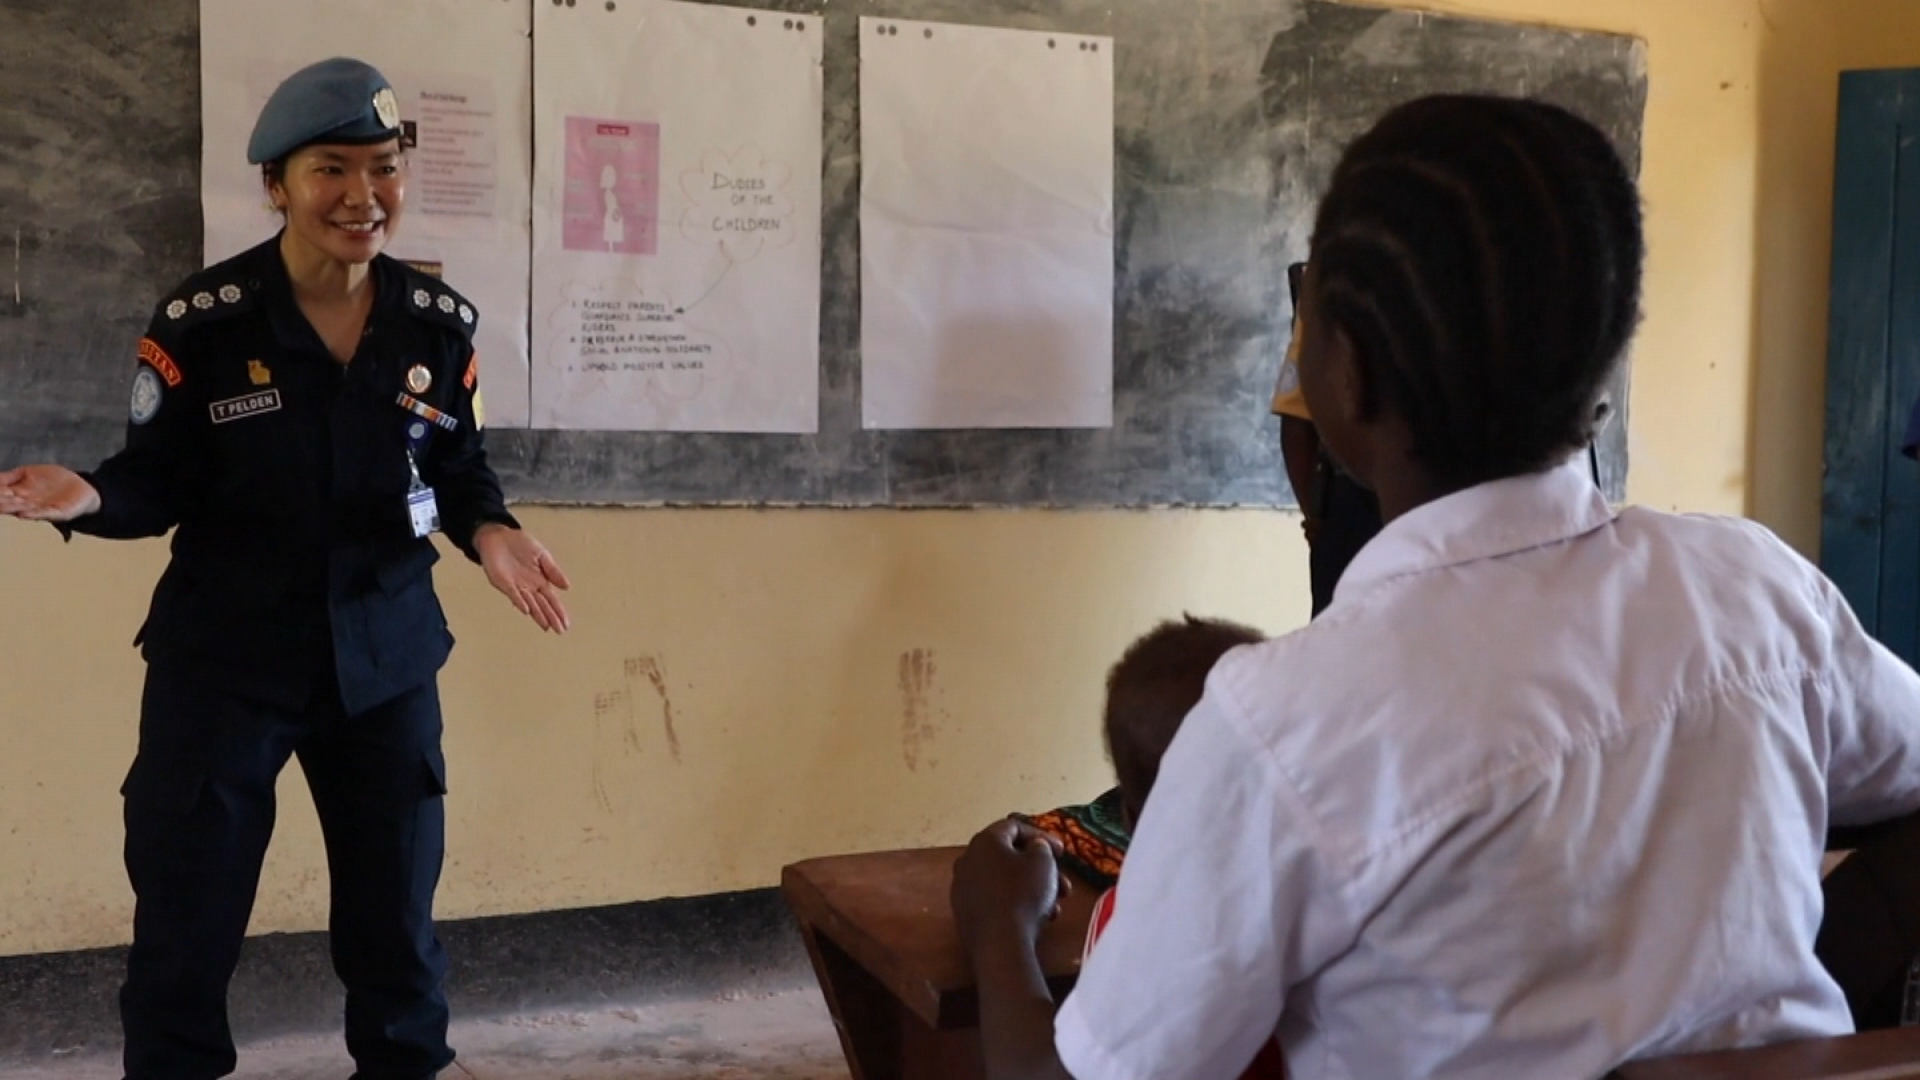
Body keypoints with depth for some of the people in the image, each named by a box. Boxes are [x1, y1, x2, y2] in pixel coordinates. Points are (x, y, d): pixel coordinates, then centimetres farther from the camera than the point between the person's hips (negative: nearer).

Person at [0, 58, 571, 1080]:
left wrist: (489, 532, -14)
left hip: (386, 655, 3)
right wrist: (89, 497, -26)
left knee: (397, 920, 13)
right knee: (185, 927, 4)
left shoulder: (439, 323, -3)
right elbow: (158, 482, -5)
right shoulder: (199, 321, -11)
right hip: (222, 658, -2)